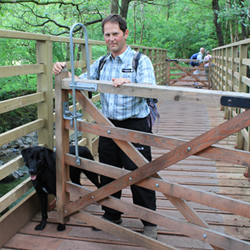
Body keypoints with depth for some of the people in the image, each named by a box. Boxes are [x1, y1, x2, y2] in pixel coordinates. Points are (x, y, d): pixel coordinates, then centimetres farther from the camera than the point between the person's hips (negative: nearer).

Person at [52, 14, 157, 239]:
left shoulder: (140, 61, -4)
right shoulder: (101, 64, 12)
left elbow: (150, 89, -19)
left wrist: (128, 83, -38)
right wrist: (64, 72, -5)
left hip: (134, 127, -5)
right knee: (107, 173, 15)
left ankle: (150, 222, 20)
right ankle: (111, 215, 36)